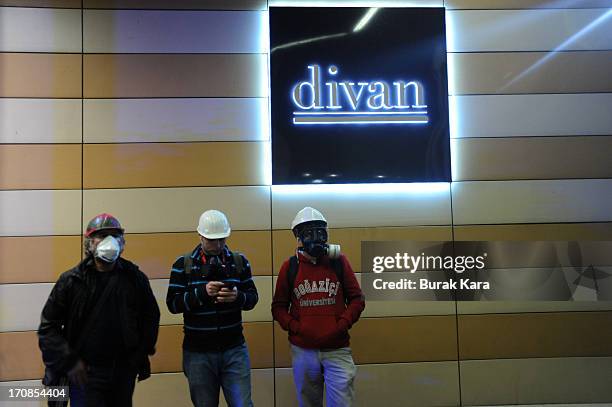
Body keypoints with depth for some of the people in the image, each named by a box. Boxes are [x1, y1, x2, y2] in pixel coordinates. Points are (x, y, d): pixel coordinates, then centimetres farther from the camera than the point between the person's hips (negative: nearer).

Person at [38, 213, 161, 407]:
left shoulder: (134, 277, -1)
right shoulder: (71, 280, -7)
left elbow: (151, 317, 10)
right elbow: (48, 327, -5)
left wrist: (142, 353, 6)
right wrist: (70, 362, -11)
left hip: (125, 372, 3)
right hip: (84, 373, -3)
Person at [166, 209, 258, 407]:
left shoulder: (239, 261, 3)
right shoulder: (183, 264, -2)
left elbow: (252, 298, 4)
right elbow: (172, 304, -7)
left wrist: (237, 296, -19)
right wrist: (202, 292, -21)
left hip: (234, 349, 1)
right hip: (198, 352, -1)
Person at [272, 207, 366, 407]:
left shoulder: (339, 261, 1)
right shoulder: (289, 267, 2)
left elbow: (357, 299, 4)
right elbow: (278, 307, 6)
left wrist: (342, 325, -9)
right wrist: (295, 327, -9)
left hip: (337, 350, -1)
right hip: (303, 351, 1)